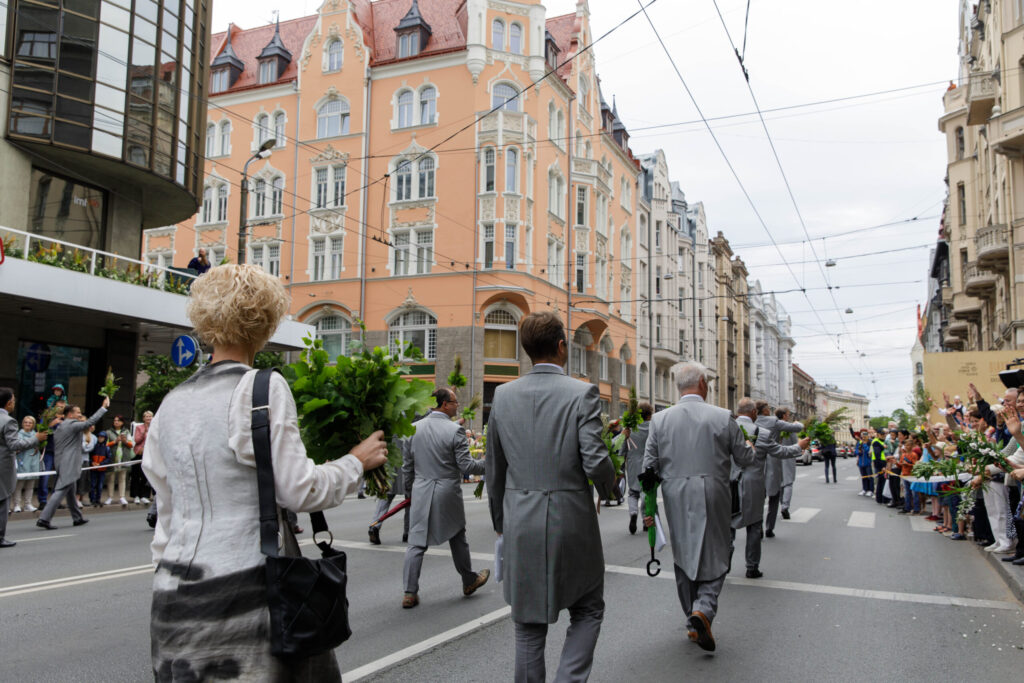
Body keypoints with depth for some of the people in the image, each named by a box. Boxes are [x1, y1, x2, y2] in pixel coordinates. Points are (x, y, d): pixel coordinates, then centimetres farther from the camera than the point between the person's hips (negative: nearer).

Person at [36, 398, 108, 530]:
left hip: (61, 463, 10)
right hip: (69, 465, -10)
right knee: (60, 491, -11)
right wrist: (104, 407, -15)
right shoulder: (72, 425, -11)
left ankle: (77, 518, 26)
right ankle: (44, 519, -14)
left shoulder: (59, 427, 17)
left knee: (70, 492, 16)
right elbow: (91, 421, -20)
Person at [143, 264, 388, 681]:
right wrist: (357, 461, 2)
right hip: (245, 582, -6)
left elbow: (167, 508, 14)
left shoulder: (171, 403, 9)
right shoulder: (263, 387, -9)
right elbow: (298, 490, -12)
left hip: (176, 588, 6)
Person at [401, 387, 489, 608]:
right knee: (457, 537, 15)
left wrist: (409, 490, 19)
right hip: (448, 492, -3)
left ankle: (410, 592, 4)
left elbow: (407, 465, 8)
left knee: (416, 543, 5)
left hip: (421, 493, 3)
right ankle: (469, 581, 30)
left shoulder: (414, 428, 2)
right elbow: (465, 465, -13)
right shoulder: (455, 430, -13)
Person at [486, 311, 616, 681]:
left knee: (529, 624, 16)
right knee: (587, 611, 17)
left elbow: (494, 469, 8)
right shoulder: (582, 393, -10)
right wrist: (607, 486, 6)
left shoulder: (503, 395, 1)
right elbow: (595, 462, -17)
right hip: (571, 522, -3)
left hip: (520, 525, 3)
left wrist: (500, 522, 19)